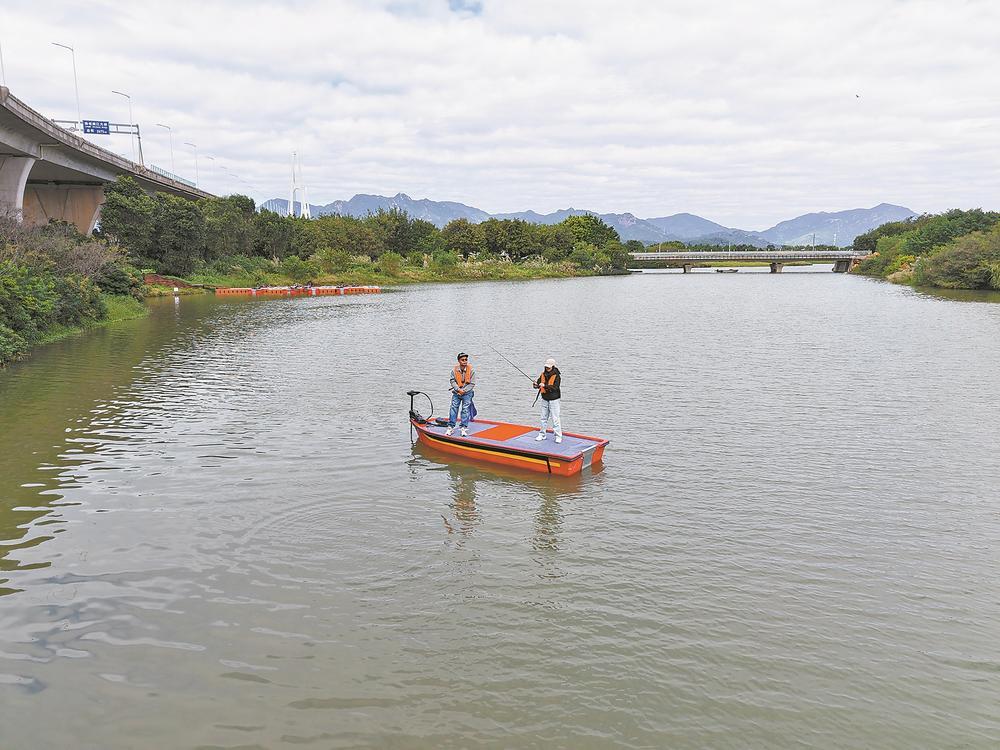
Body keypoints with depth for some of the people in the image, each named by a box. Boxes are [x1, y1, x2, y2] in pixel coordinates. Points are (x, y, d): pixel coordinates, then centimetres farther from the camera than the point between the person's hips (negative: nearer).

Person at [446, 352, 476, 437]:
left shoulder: (471, 370, -9)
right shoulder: (454, 370, -5)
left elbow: (472, 384, -7)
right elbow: (452, 381, 0)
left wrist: (464, 390, -14)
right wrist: (458, 389, -14)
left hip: (467, 393, -2)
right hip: (456, 392, 2)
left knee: (465, 410, -3)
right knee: (453, 408, 0)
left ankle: (464, 428, 4)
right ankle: (451, 427, 6)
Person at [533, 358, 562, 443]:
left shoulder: (557, 376, -13)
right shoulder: (543, 374, 3)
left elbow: (555, 387, -23)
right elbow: (538, 383, 1)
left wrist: (545, 385, -31)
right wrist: (536, 384, -22)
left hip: (553, 400, -6)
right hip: (544, 399, 6)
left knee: (555, 418, -5)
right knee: (544, 418, 14)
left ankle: (558, 436, 1)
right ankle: (542, 435, 24)